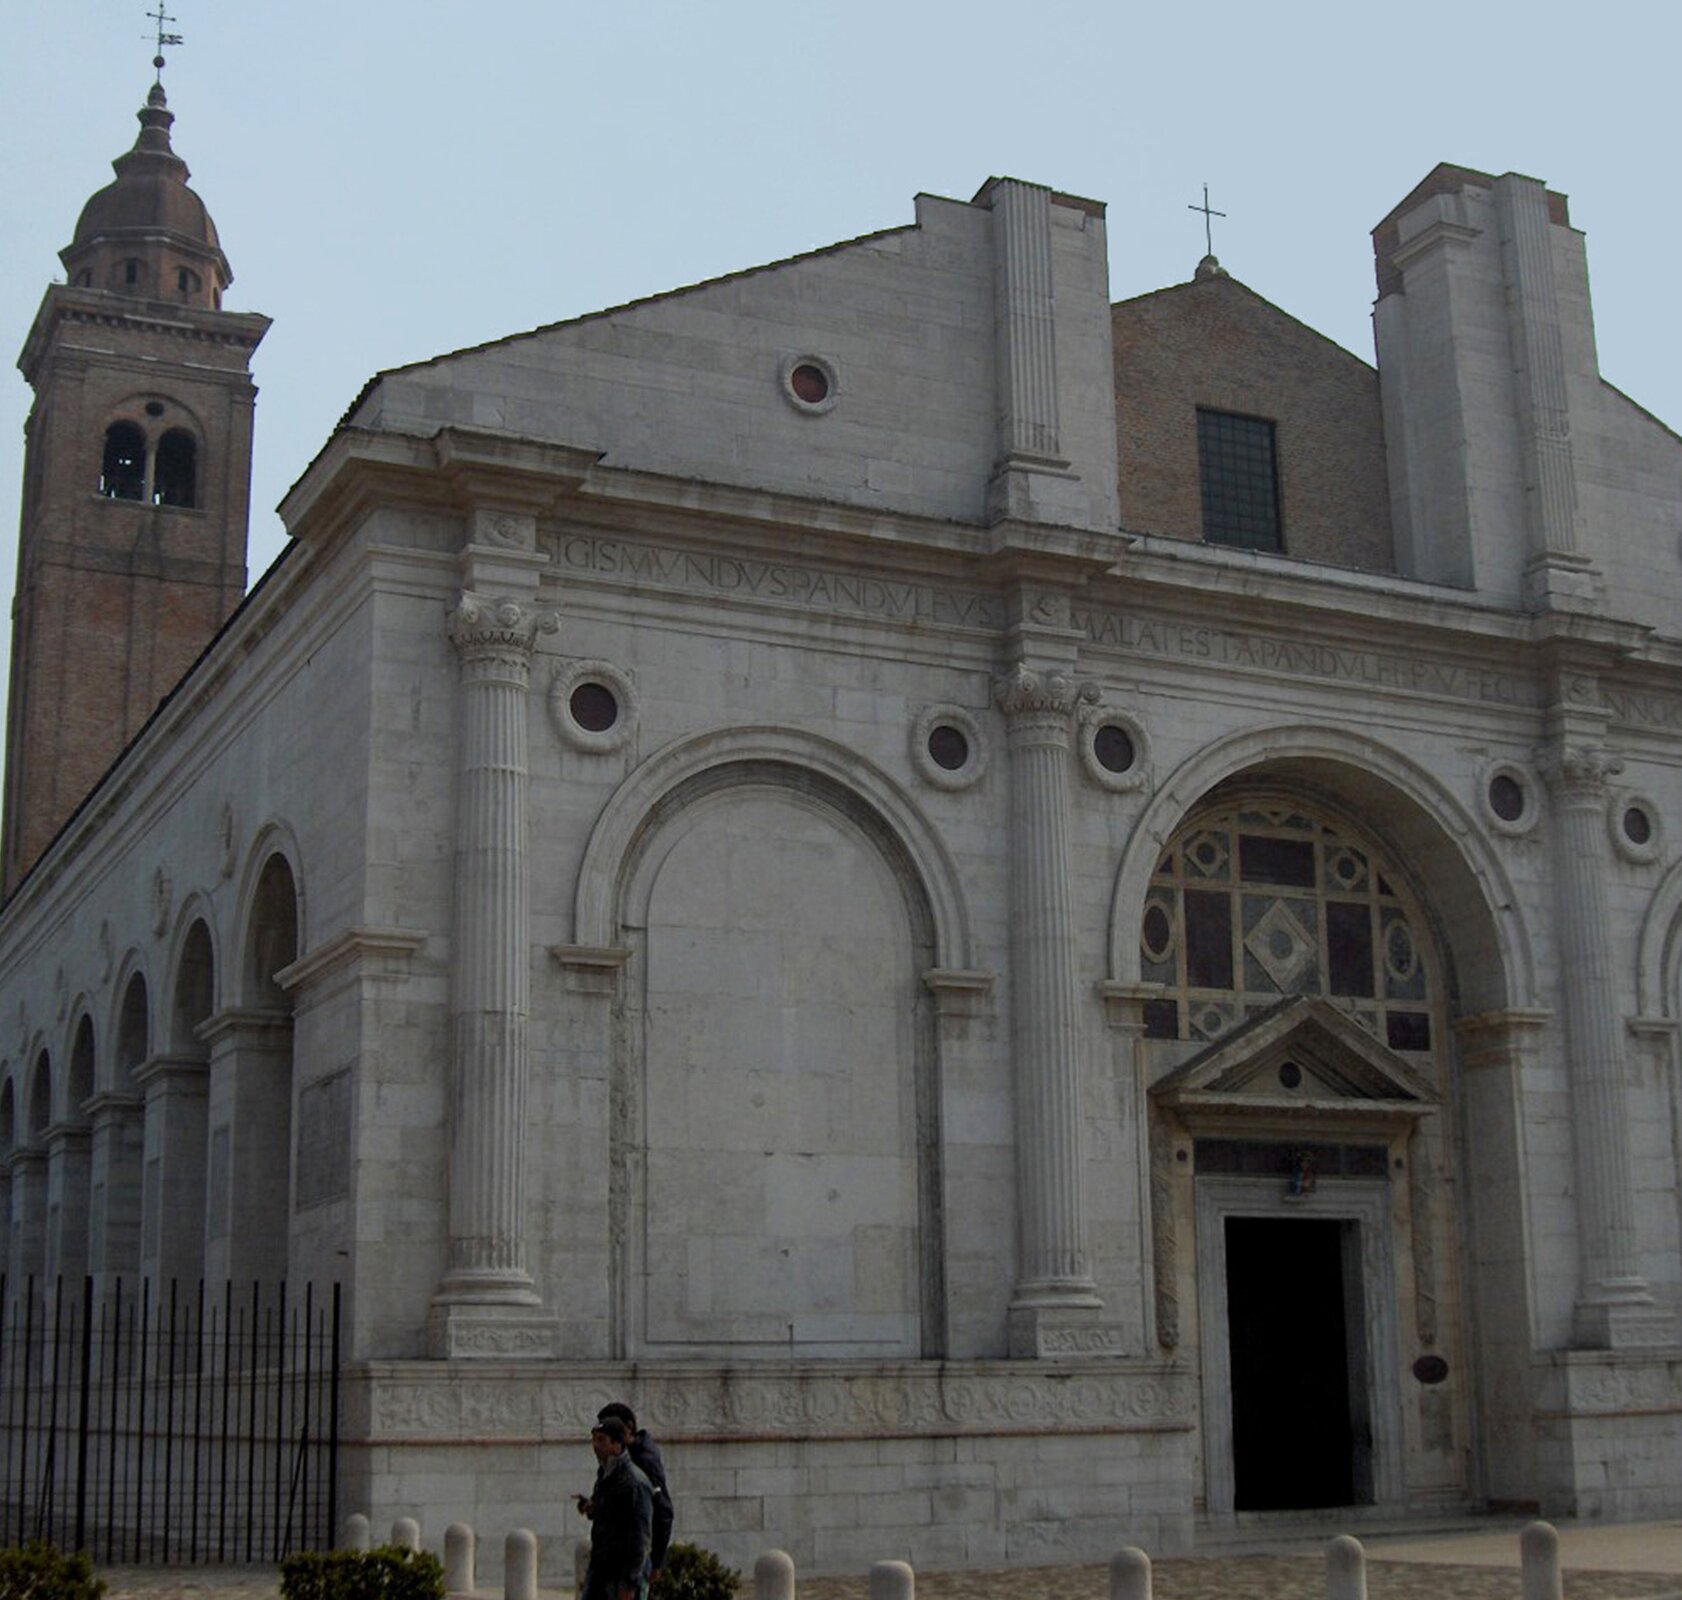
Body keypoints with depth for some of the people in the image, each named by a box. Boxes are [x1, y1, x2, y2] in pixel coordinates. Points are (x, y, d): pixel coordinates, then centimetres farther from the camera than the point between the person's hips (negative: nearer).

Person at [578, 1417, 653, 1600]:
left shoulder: (635, 1482, -17)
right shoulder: (604, 1476, 10)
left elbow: (641, 1536, -20)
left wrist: (629, 1584, -22)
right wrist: (592, 1508, 3)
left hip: (625, 1573, -9)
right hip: (599, 1568, 9)